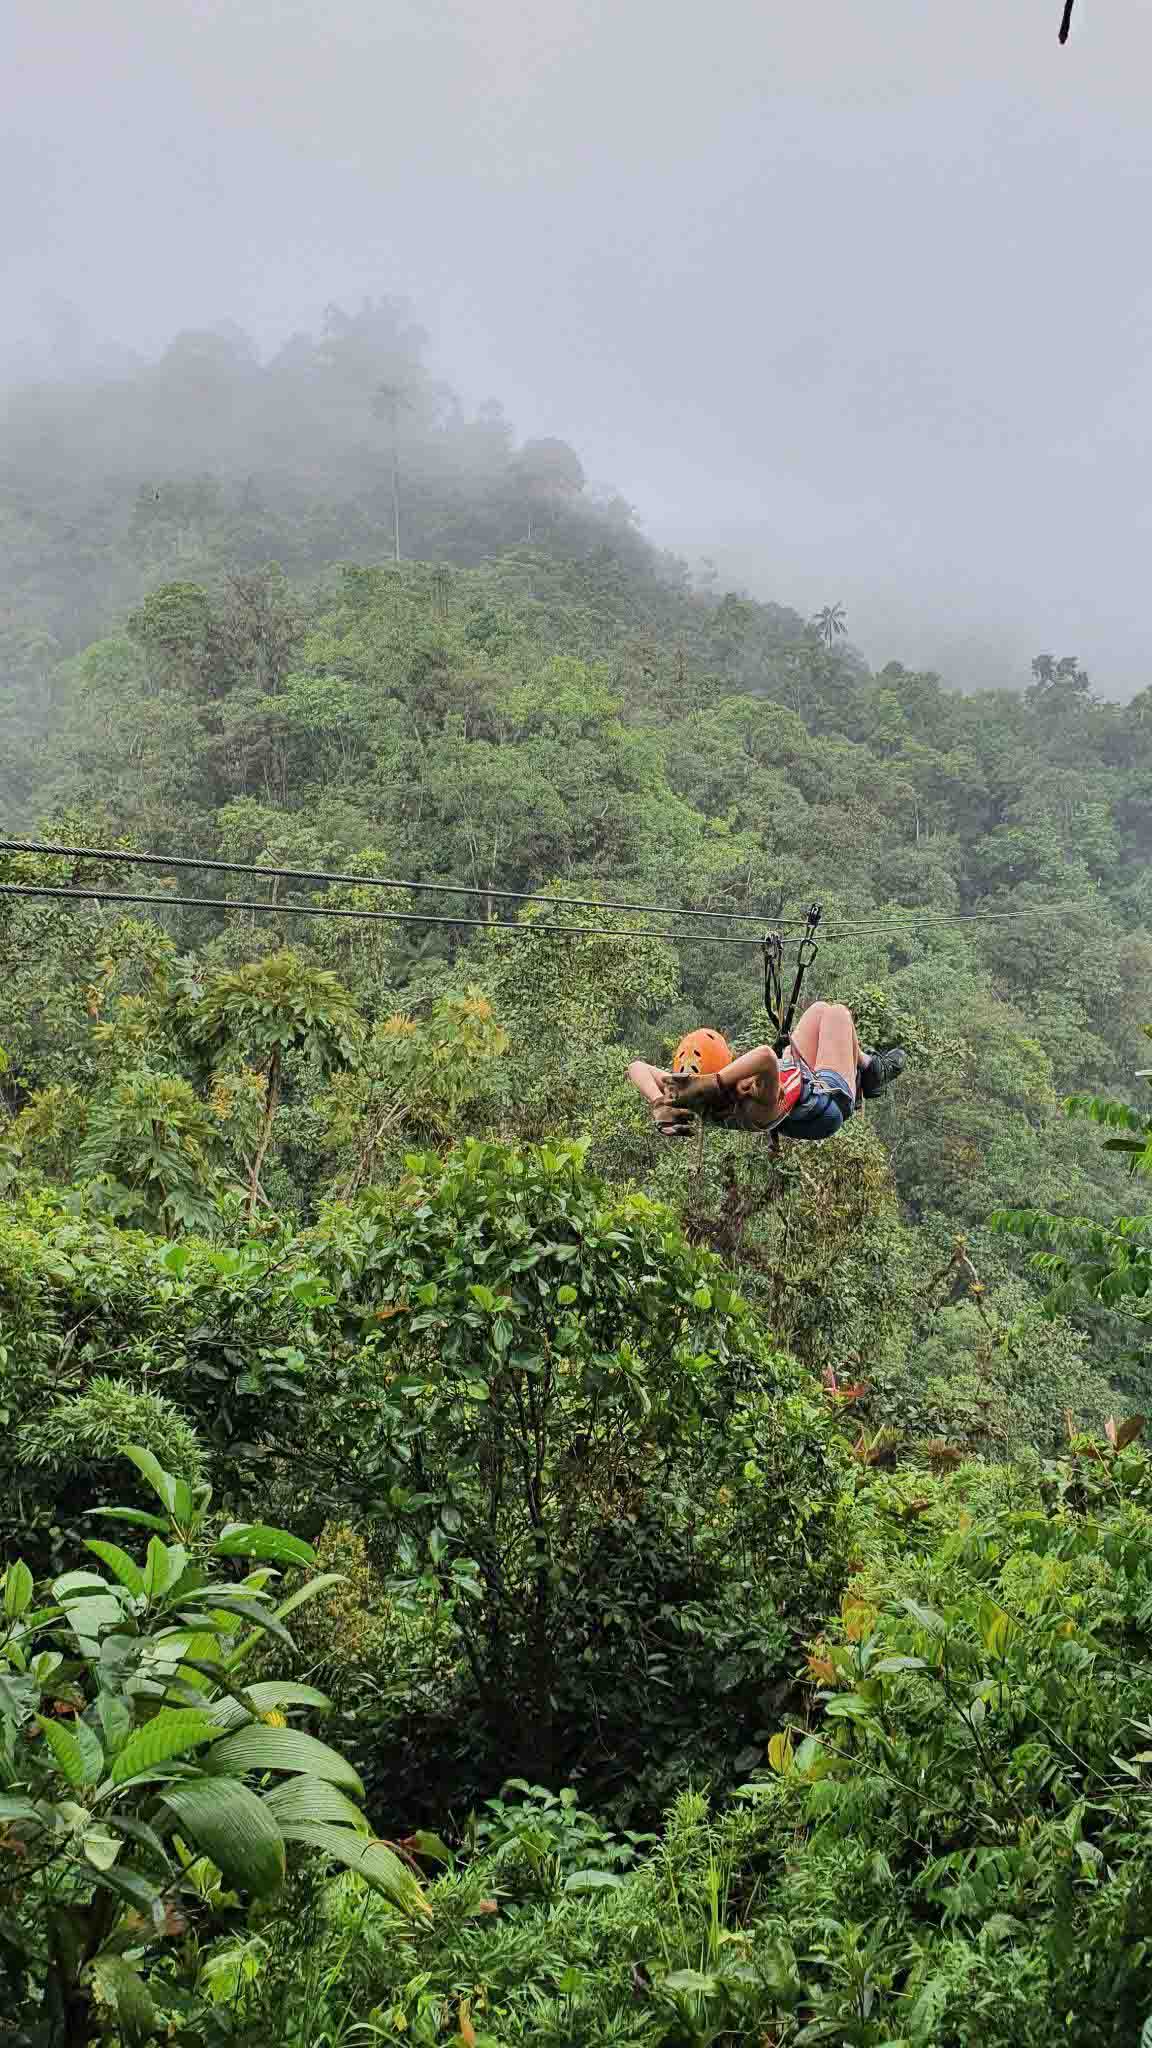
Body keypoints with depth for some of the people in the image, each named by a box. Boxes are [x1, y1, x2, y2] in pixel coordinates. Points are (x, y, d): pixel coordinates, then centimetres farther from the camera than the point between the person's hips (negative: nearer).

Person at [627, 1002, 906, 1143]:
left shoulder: (702, 1106, -36)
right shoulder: (756, 1111, -52)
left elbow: (637, 1067, -39)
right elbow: (765, 1056, -73)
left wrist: (658, 1103, -52)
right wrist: (708, 1084, -73)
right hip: (830, 1092, -6)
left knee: (819, 1008, 24)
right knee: (837, 1012, 16)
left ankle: (866, 1061, 52)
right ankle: (871, 1070, 47)